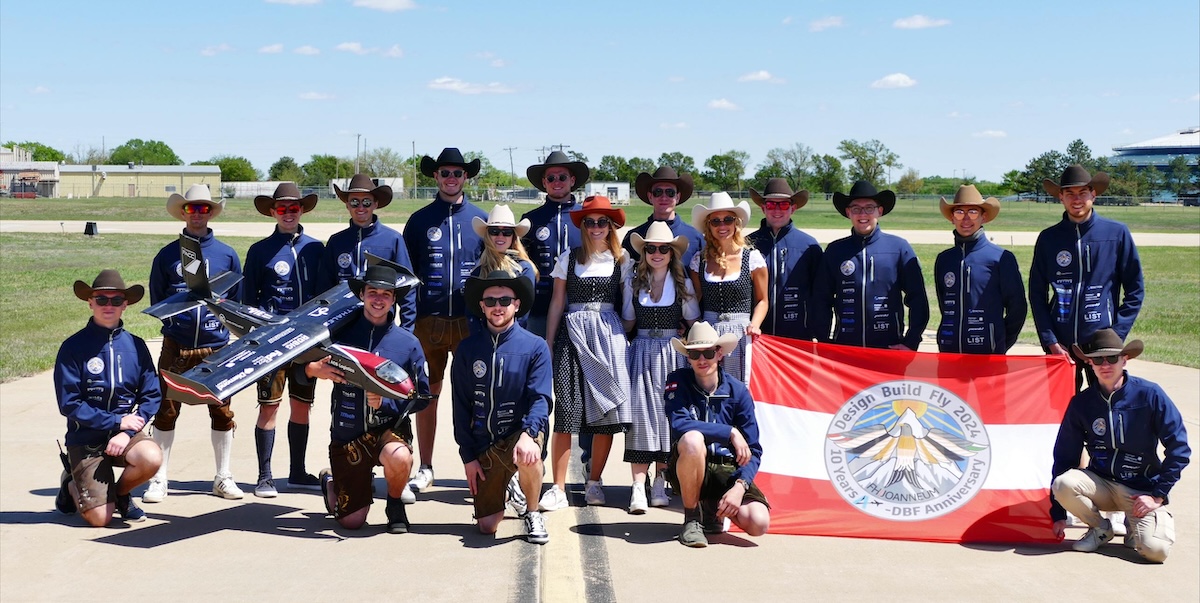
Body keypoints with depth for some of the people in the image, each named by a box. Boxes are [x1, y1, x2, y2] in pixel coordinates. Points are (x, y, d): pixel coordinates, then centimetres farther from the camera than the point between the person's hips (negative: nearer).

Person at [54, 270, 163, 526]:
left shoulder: (136, 346, 3)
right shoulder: (74, 347, -7)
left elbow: (152, 396, 1)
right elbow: (69, 404, -9)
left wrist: (128, 432, -14)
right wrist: (116, 421, -15)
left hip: (125, 431, 3)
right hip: (86, 438, -3)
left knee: (151, 458, -31)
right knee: (100, 518, -13)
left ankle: (120, 493, 4)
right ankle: (72, 487, 23)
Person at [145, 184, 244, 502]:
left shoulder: (226, 254, 8)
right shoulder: (167, 255, 6)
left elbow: (237, 300, 13)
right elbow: (156, 300, 11)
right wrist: (173, 315, 0)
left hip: (216, 346, 1)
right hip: (176, 346, 0)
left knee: (222, 411, 3)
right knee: (165, 411, 0)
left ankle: (223, 478, 16)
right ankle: (159, 479, 12)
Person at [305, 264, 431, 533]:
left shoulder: (407, 342, -3)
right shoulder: (341, 332, -3)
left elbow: (421, 396, -2)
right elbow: (302, 368, 2)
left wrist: (386, 401, -19)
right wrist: (315, 369, -22)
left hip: (388, 428, 0)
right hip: (346, 433, 1)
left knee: (399, 458, -37)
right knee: (351, 522, 1)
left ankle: (395, 503, -1)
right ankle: (331, 480, 37)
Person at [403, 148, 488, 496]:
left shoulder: (480, 219, 8)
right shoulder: (419, 220, 8)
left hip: (470, 320, 0)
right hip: (428, 320, 1)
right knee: (427, 395, 6)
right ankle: (425, 469, 15)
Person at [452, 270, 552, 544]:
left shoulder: (535, 347, -4)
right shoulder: (467, 349, 3)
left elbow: (541, 398, -11)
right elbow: (460, 406, 5)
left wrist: (528, 434, -30)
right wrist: (467, 456, 0)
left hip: (520, 434, -2)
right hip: (483, 444, 2)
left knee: (528, 456, -39)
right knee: (487, 526, -4)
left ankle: (532, 514, -8)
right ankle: (506, 488, 31)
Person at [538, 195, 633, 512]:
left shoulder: (622, 261, 9)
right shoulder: (568, 258, 7)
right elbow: (557, 304, 8)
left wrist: (627, 339, 2)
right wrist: (548, 345, 5)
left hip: (609, 335, 1)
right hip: (572, 333, -1)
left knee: (607, 411, 1)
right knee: (566, 409, -9)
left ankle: (594, 482, 16)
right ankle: (558, 488, -6)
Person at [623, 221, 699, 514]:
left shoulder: (683, 283, 4)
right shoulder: (634, 282, 6)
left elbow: (693, 322, 7)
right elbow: (627, 322, 12)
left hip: (671, 353, 0)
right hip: (641, 352, 0)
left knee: (668, 412, 0)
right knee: (641, 413, -8)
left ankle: (660, 483, 11)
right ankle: (638, 487, -11)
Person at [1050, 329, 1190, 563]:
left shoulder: (1150, 395, -10)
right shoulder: (1081, 403, -3)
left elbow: (1179, 449, -7)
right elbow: (1064, 455, 2)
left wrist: (1158, 495, -12)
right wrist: (1058, 514, 2)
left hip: (1142, 489, -3)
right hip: (1101, 485, 3)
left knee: (1155, 549, -26)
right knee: (1063, 484, -29)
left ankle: (1134, 524, 12)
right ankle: (1100, 527, 3)